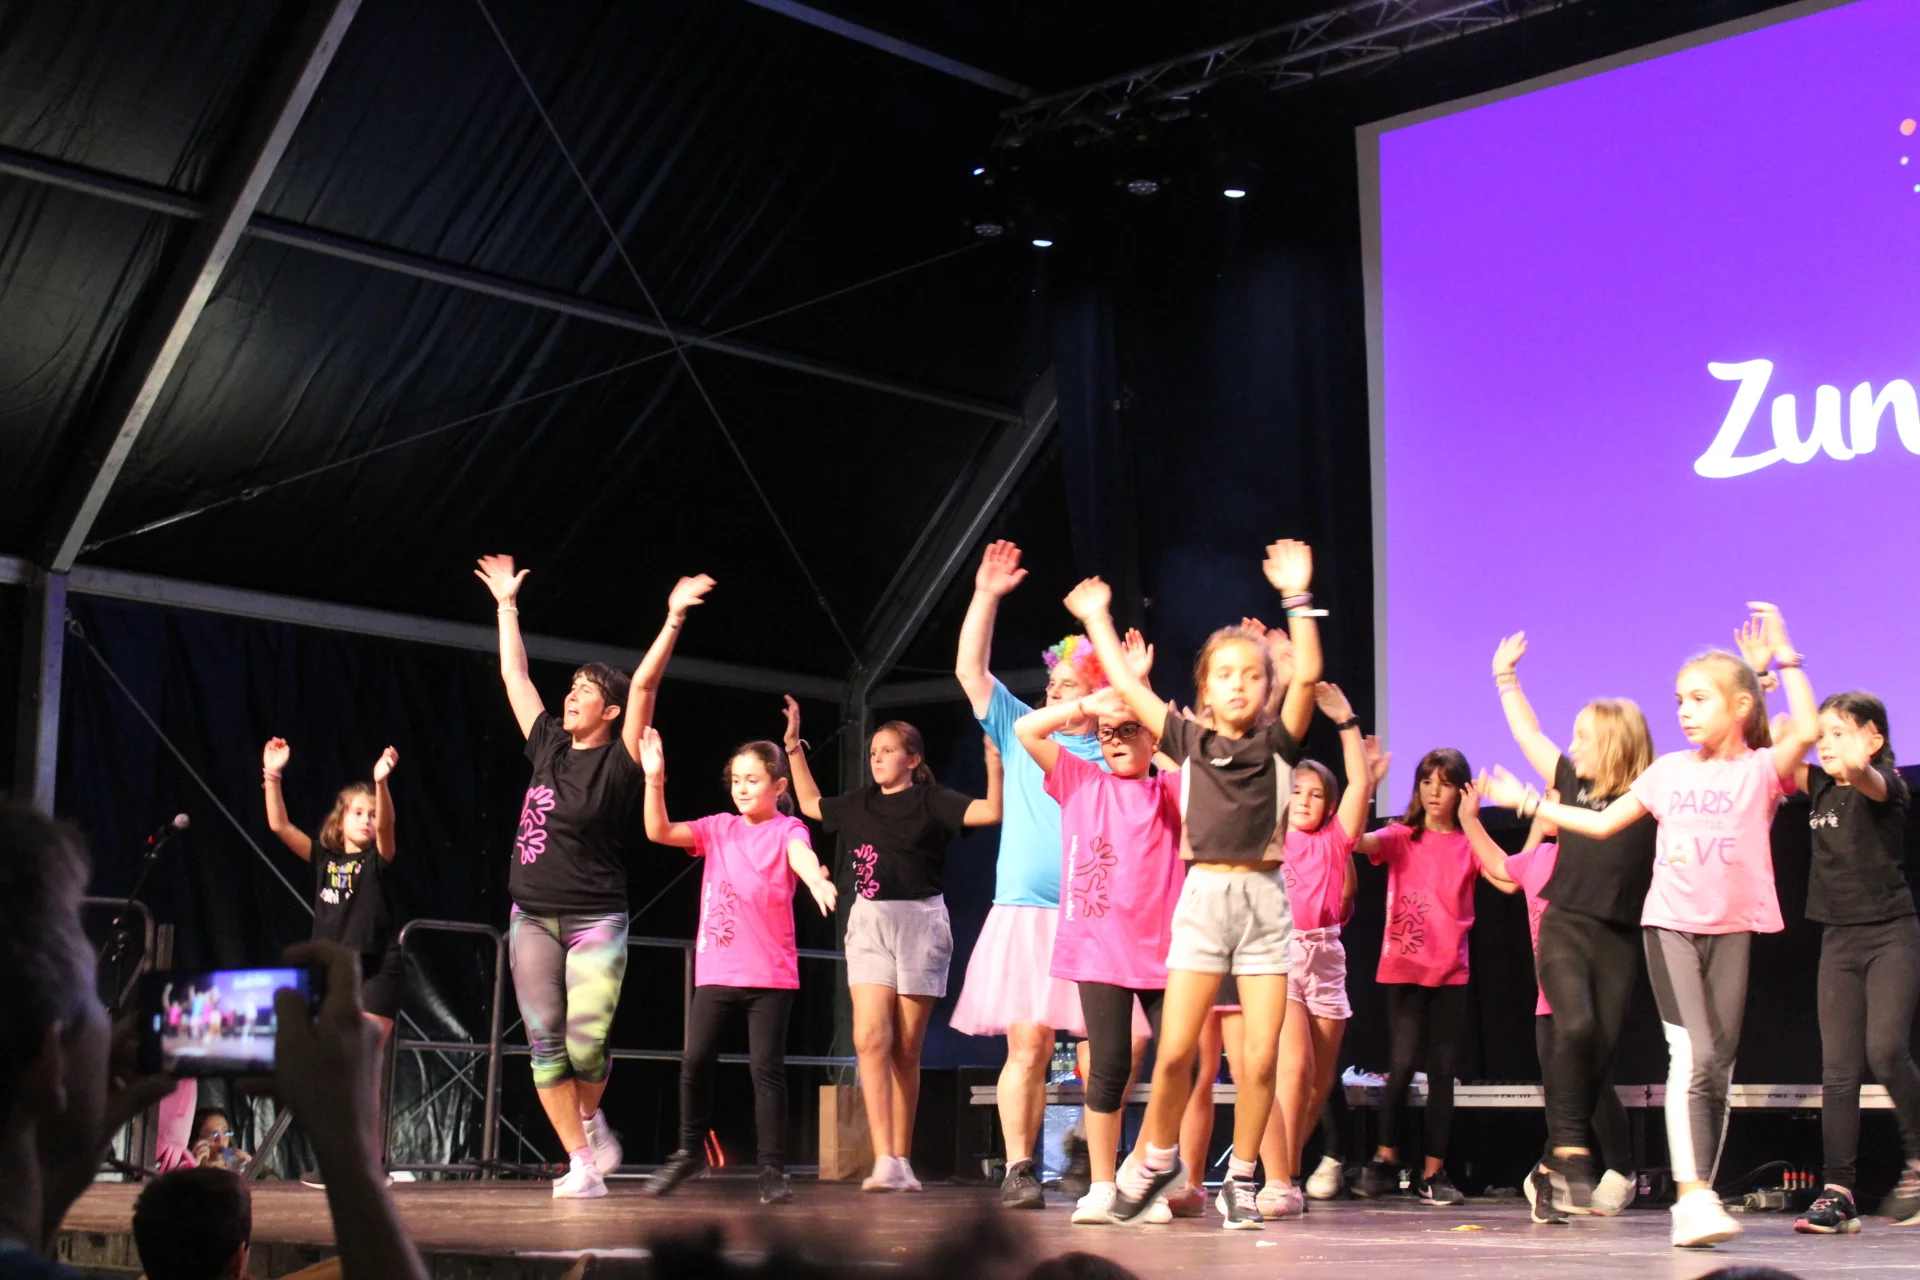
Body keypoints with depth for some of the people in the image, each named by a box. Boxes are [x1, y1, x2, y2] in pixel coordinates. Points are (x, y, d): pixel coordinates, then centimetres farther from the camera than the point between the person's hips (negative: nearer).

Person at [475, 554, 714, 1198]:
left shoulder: (619, 762, -5)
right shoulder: (548, 747, 9)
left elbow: (644, 685, -14)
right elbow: (515, 676, 17)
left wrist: (674, 619, -21)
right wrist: (507, 605, 21)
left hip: (595, 921, -5)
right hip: (532, 919, 5)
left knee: (587, 1042, -13)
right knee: (545, 1042, 0)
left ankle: (589, 1117, 19)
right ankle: (581, 1162, 6)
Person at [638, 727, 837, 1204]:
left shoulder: (786, 829, -2)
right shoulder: (718, 829, 9)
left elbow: (803, 856, -25)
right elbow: (659, 832, 0)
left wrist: (817, 881, -48)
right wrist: (654, 780, -13)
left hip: (771, 974, -3)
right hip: (716, 970, 4)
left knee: (767, 1068, -3)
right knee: (695, 1061, 3)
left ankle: (773, 1170, 5)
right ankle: (690, 1151, 23)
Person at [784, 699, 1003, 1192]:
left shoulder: (931, 801, -1)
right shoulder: (859, 804, 13)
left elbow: (992, 811, -14)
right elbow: (811, 804, 31)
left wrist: (994, 758, -22)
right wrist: (794, 747, 29)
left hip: (919, 922, -3)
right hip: (868, 924, 3)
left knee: (905, 1050, 2)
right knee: (870, 1039, -12)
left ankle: (903, 1161, 11)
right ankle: (884, 1161, -16)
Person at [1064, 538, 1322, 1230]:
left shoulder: (1276, 743, 4)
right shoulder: (1189, 741, 7)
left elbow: (1307, 676, -9)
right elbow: (1127, 686, 10)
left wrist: (1297, 599, -15)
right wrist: (1098, 620, 15)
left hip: (1266, 897, 0)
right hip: (1204, 895, 0)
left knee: (1260, 1056, -3)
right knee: (1175, 1050, -5)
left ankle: (1240, 1180, 12)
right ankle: (1156, 1157, 19)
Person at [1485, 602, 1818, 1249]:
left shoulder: (1762, 770, 0)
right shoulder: (1669, 770, 10)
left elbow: (1807, 730, -21)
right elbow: (1603, 822, 18)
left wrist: (1784, 657, -19)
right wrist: (1528, 802, 18)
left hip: (1733, 928, -1)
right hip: (1672, 922, 1)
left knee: (1718, 1067, 4)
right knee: (1691, 1056, -14)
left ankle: (1699, 1196, 13)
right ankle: (1692, 1196, -19)